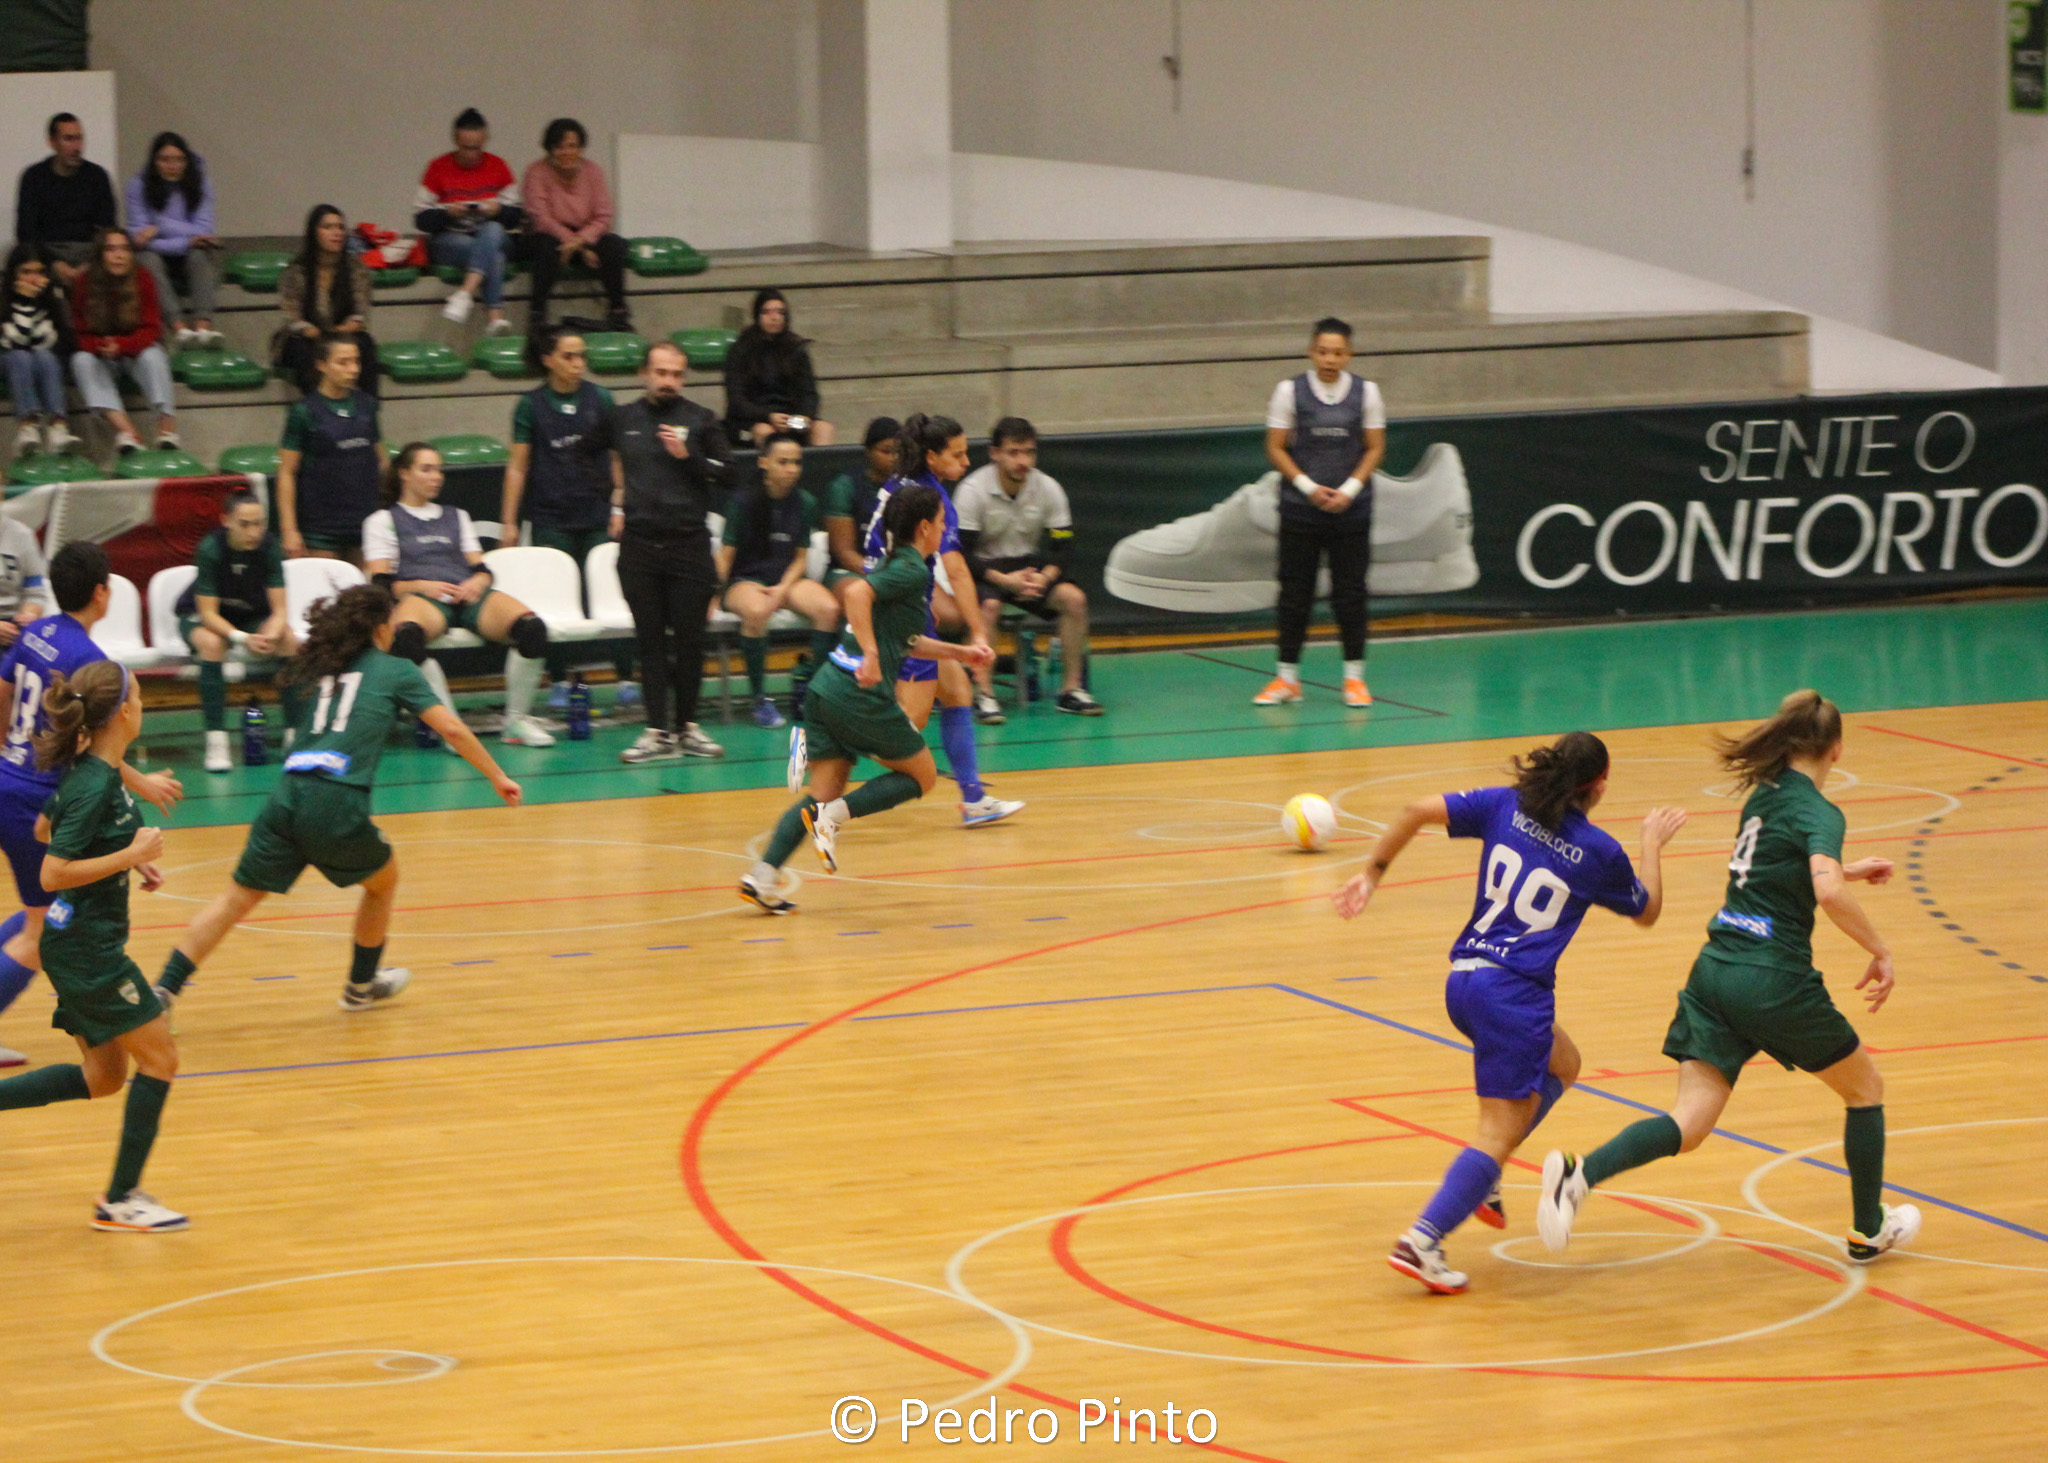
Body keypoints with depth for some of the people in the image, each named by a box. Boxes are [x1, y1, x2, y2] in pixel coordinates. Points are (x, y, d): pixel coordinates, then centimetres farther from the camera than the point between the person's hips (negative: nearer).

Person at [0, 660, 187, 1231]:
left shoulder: (90, 772, 6)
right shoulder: (95, 786, -22)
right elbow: (52, 874, -23)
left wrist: (128, 855, 15)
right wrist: (129, 855, -20)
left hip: (82, 946, 10)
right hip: (87, 951, -10)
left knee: (103, 1076, 16)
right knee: (159, 1057, -1)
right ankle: (120, 1200, 6)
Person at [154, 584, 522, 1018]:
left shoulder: (322, 667, 21)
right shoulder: (396, 670, 9)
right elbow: (452, 729, 7)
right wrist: (498, 778, 14)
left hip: (288, 794, 4)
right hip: (337, 804, -4)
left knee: (236, 900, 7)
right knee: (383, 880, 25)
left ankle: (163, 990, -4)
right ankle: (361, 985, 38)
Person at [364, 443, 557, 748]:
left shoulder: (456, 517, 33)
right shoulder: (383, 520, 19)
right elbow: (381, 583, 7)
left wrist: (476, 583, -2)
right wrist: (422, 585, -12)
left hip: (467, 595, 4)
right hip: (421, 597, -4)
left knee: (531, 627, -30)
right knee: (405, 636, -44)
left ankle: (517, 719, -15)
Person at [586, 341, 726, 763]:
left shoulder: (701, 421, 4)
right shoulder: (623, 419, 10)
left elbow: (722, 476, -1)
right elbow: (584, 454, 25)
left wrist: (686, 455, -15)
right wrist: (615, 500, 17)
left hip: (689, 542, -1)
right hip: (639, 543, 1)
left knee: (689, 640, 1)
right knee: (650, 641, 1)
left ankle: (687, 727, 12)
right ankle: (658, 732, 2)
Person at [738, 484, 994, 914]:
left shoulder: (897, 564, 21)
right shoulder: (913, 570, -8)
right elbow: (856, 593, -25)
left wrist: (959, 652, 33)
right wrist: (871, 657, -26)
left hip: (826, 686, 8)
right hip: (861, 696, -8)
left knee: (824, 792, 8)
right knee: (922, 776, 10)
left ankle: (762, 877, -6)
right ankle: (832, 815, -7)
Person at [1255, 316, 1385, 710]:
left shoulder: (1366, 393, 2)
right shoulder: (1289, 392, -1)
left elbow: (1375, 448, 4)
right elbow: (1276, 448, 0)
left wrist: (1349, 490, -9)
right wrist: (1310, 488, -12)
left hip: (1351, 510, 1)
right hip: (1300, 510, 0)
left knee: (1350, 594, 1)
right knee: (1295, 593, 2)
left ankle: (1354, 677, 8)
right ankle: (1287, 678, 9)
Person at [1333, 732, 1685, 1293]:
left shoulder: (1506, 806, 7)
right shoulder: (1600, 851, 0)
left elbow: (1417, 811, -2)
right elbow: (1647, 912, 19)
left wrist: (1372, 872, 7)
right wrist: (1652, 844, 32)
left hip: (1464, 979, 6)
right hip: (1515, 991, -6)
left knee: (1562, 1064, 29)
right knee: (1501, 1131, -3)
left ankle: (1481, 1178, 19)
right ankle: (1423, 1241, -20)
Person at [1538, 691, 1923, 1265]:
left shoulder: (1763, 794, 16)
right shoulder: (1819, 812, -8)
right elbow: (1828, 893, -27)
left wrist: (1850, 870, 46)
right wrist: (1880, 951, -14)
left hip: (1715, 968, 6)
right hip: (1774, 980, -6)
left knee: (1690, 1124, -1)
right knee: (1865, 1088, 19)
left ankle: (1580, 1174, -26)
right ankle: (1869, 1230, 28)